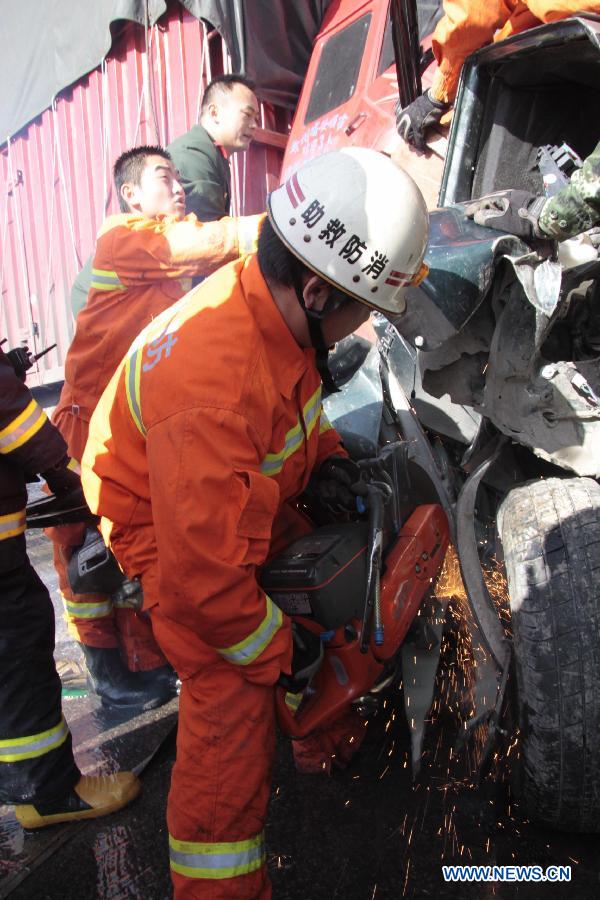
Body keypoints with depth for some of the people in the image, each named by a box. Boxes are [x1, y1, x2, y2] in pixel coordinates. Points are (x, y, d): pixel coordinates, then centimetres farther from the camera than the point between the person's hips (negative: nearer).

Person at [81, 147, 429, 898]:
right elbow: (202, 574, -35)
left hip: (238, 502, 9)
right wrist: (277, 651, -19)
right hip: (171, 535, -8)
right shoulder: (216, 383, -40)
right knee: (233, 696, -14)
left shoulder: (270, 303, -12)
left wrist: (323, 450, -4)